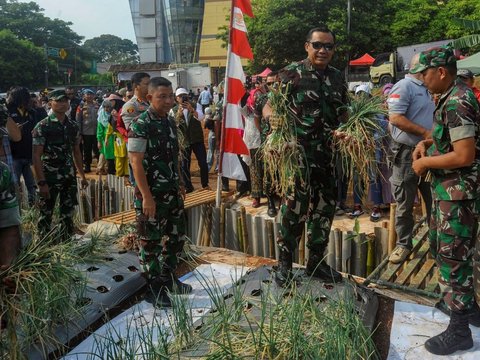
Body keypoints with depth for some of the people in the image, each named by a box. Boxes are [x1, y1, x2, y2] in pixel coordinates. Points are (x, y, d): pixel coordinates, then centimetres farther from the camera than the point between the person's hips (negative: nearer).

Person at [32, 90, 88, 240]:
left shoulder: (73, 126, 7)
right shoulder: (42, 126, -9)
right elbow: (36, 156, -12)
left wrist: (82, 175, 13)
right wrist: (41, 182, -18)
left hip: (69, 177, 5)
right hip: (49, 178, -5)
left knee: (68, 214, 12)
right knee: (46, 215, 5)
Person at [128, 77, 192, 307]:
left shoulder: (170, 122, 9)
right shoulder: (140, 125, -15)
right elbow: (136, 162, -18)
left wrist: (179, 184, 16)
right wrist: (146, 197, -20)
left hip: (172, 193, 8)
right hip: (151, 195, -8)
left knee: (176, 237, 17)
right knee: (151, 243, 4)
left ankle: (168, 279, 34)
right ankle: (154, 289, 18)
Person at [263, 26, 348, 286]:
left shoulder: (337, 78, 13)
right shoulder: (291, 74, -3)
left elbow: (344, 114, 19)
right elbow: (268, 107, -6)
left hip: (329, 156, 6)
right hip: (298, 153, -6)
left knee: (324, 207, 12)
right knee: (294, 207, -2)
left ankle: (316, 262, 27)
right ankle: (284, 264, 14)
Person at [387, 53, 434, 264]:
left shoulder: (427, 89, 16)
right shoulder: (404, 87, -11)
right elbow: (396, 118, -22)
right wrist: (425, 133, -19)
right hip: (407, 154, -8)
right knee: (405, 205, 3)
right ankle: (403, 244, 15)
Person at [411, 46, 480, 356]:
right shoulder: (454, 97, 10)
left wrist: (425, 162, -16)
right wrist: (427, 143, 8)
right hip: (449, 189, 11)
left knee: (452, 257, -1)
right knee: (441, 247, 23)